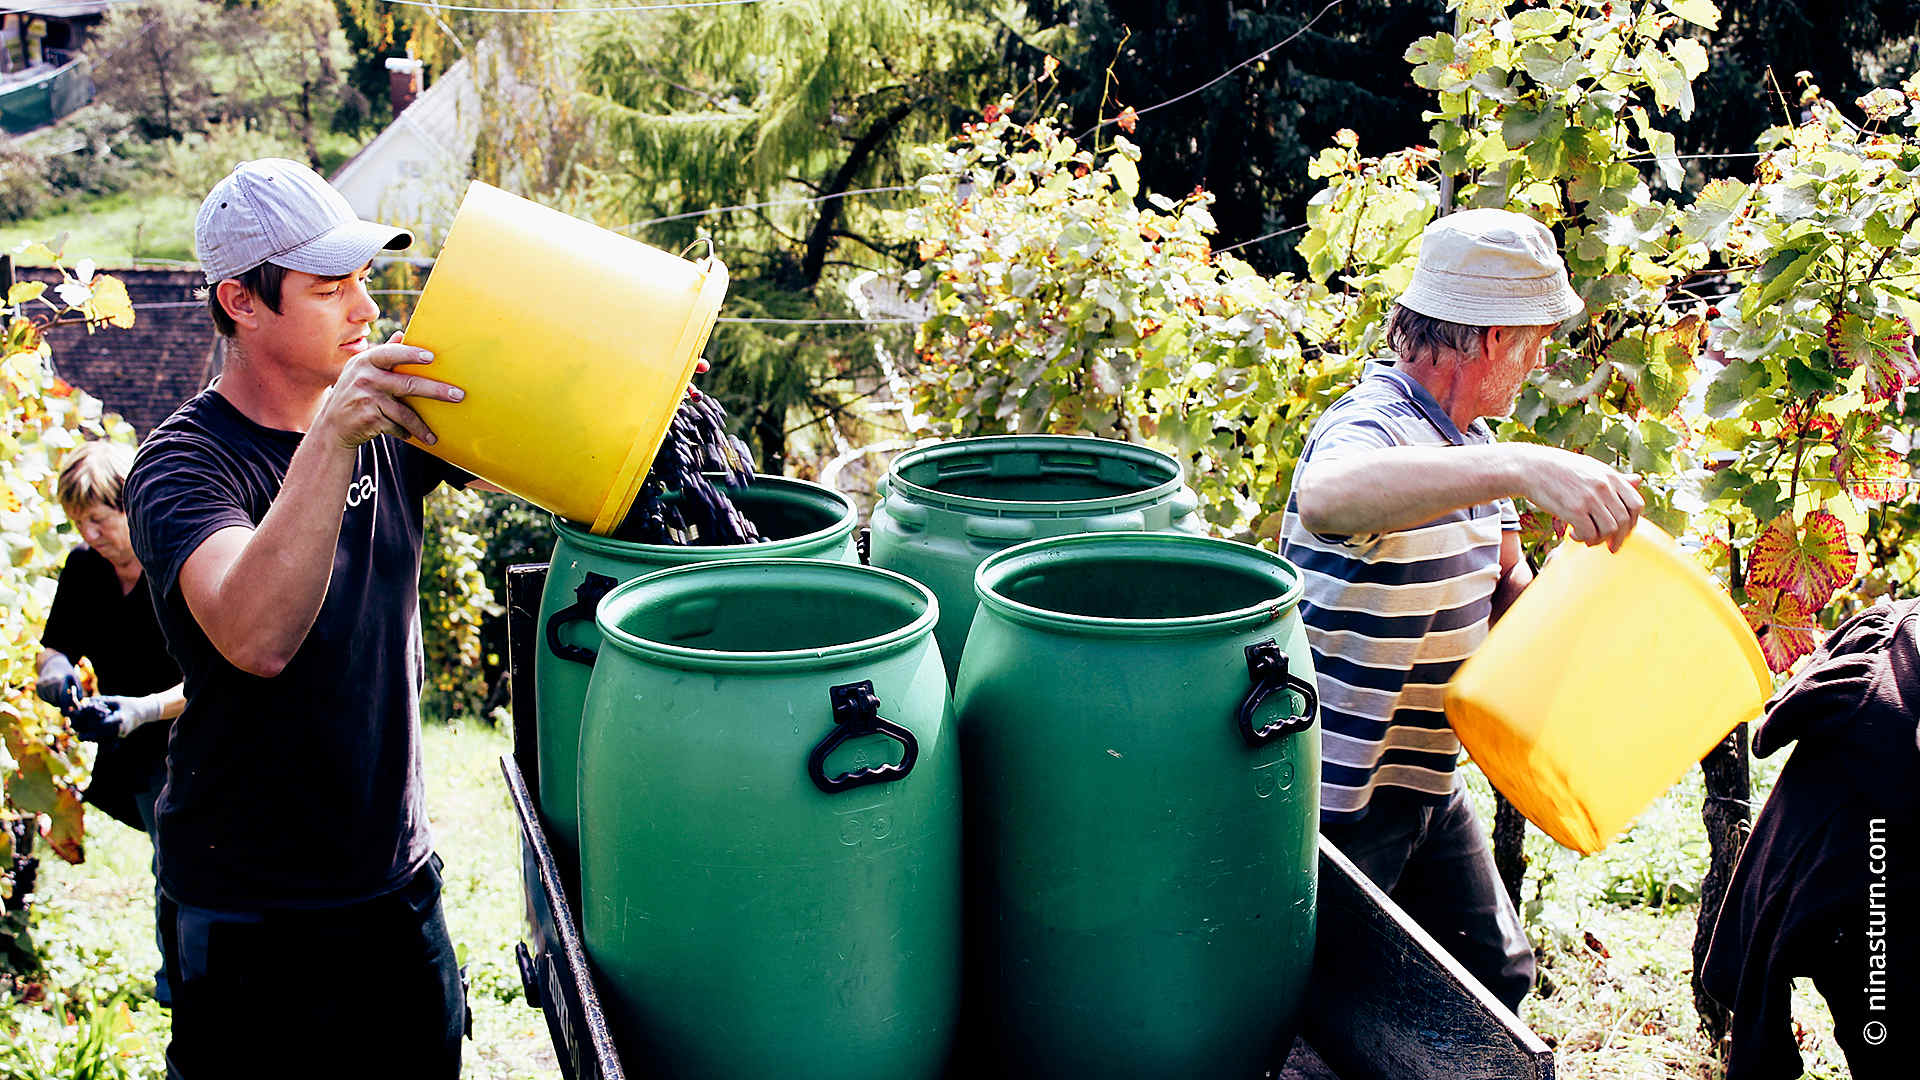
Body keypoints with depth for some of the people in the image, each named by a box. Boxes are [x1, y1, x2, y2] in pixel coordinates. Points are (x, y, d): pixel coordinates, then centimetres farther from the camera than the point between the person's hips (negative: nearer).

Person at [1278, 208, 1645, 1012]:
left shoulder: (1470, 440, 9)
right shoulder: (1371, 427, -24)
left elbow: (1508, 590, 14)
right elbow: (1326, 498, -50)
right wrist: (1520, 468, -58)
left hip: (1429, 784, 9)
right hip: (1339, 797, -9)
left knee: (1495, 978, 17)